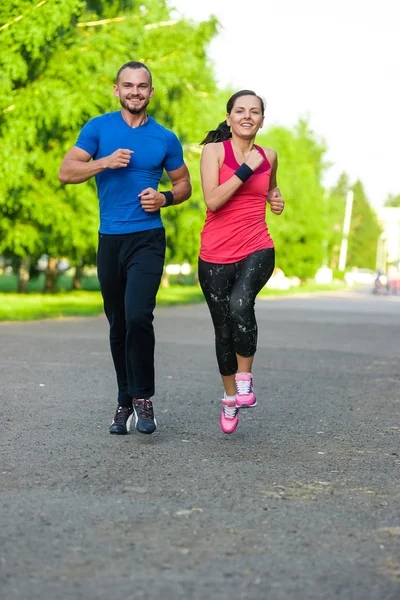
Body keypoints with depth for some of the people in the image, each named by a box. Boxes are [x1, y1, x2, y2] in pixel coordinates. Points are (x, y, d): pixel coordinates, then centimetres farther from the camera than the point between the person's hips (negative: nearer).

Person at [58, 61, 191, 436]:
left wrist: (165, 199, -6)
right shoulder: (98, 128, 3)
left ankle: (142, 398, -6)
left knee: (138, 316, -19)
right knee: (118, 326, 10)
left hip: (148, 239, -2)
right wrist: (105, 162, -18)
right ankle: (125, 403, 22)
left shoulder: (165, 139, 5)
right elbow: (66, 172, -3)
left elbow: (184, 184, 15)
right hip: (110, 239, 2)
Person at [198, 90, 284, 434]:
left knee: (240, 304, -30)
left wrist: (276, 197, 11)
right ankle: (230, 399, 29)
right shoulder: (215, 150, -3)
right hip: (216, 255, 0)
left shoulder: (269, 157, 9)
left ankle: (245, 380, -12)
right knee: (224, 331, 8)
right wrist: (246, 168, -15)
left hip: (257, 251, 1)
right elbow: (212, 200, -16)